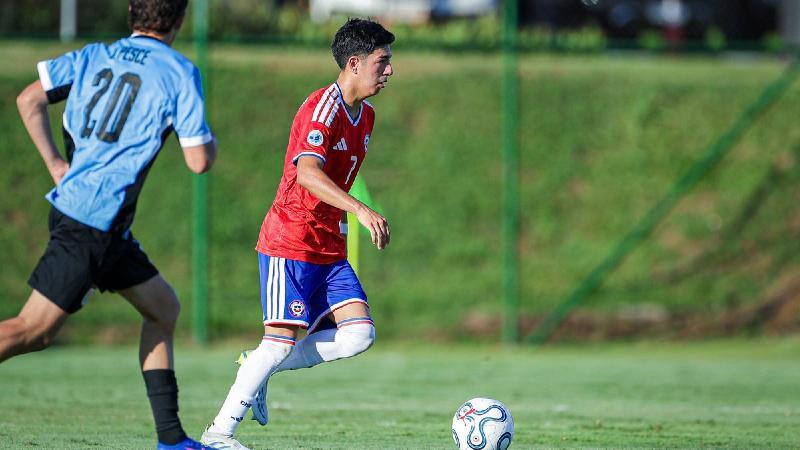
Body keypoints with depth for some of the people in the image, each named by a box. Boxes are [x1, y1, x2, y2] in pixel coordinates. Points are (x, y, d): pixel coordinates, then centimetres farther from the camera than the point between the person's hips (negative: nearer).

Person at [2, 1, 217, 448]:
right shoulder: (179, 72, -5)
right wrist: (211, 141, 15)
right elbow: (199, 160, -7)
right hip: (92, 222, -8)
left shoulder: (93, 56, 12)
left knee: (163, 308, 17)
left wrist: (56, 164, 7)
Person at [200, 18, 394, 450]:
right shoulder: (322, 108, -17)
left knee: (359, 333, -7)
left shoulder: (365, 116, 13)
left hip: (329, 247, 8)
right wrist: (361, 210, -42)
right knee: (282, 340, -11)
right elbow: (307, 173, -33)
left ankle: (262, 370, 8)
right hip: (290, 243, -8)